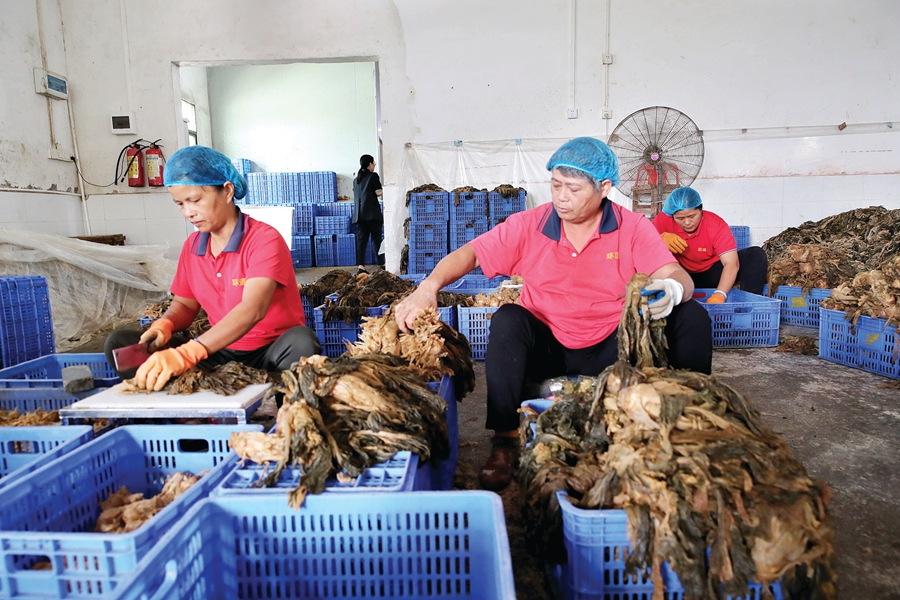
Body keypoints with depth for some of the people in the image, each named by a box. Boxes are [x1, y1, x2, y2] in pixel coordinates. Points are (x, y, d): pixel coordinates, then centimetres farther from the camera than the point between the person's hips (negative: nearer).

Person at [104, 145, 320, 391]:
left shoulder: (264, 240, -15)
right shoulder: (192, 246, 6)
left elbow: (252, 309, -31)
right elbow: (184, 305, 17)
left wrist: (185, 354, -43)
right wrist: (164, 325, -9)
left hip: (272, 353, -6)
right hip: (220, 353, 6)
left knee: (301, 341, -39)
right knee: (119, 343, -6)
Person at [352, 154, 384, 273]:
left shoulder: (356, 179, 17)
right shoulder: (373, 176, -2)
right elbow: (379, 193, -8)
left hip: (359, 214, 5)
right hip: (372, 213, -5)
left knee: (361, 240, 1)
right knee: (377, 239, 2)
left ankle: (361, 266, -6)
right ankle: (382, 264, 9)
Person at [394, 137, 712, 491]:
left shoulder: (633, 228, -6)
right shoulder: (528, 226, -7)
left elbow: (677, 276, -14)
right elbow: (470, 253, -9)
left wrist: (671, 290, -41)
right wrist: (429, 286, -28)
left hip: (612, 349, 1)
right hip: (547, 350, 0)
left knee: (691, 315, -16)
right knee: (508, 318, -29)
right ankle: (504, 440, -21)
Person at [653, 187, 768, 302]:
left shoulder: (717, 225, -22)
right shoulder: (663, 220, -19)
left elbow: (731, 263, -31)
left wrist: (718, 296, -48)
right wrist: (661, 239, -43)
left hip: (713, 273, 1)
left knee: (756, 254, -20)